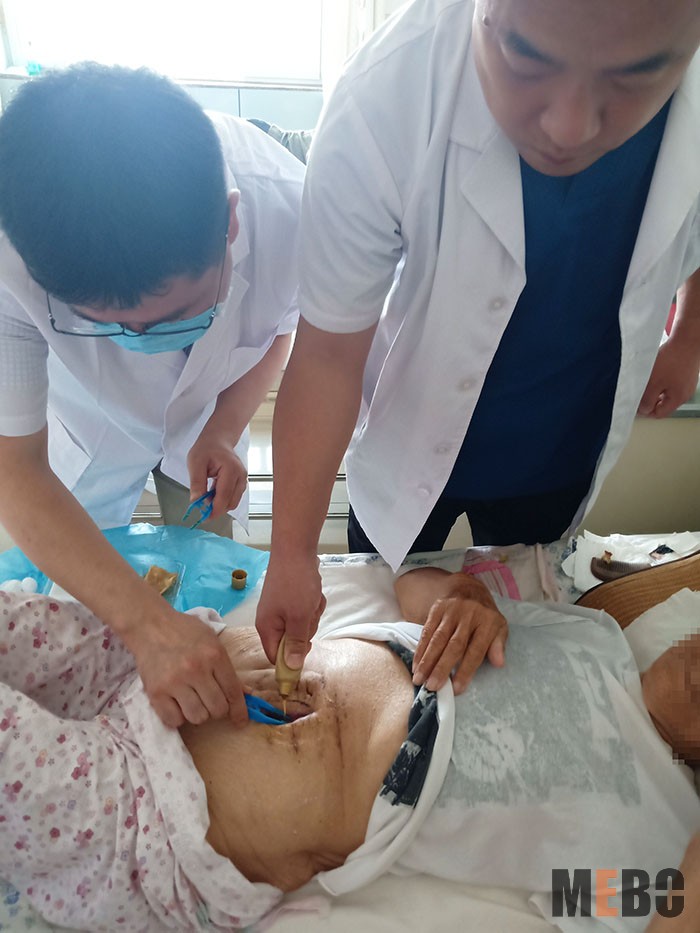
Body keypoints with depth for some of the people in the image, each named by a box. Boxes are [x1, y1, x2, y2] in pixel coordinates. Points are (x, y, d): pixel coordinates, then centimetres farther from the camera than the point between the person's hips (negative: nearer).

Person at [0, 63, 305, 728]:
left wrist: (224, 428, -26)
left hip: (210, 416, 1)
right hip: (90, 428, 0)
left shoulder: (288, 212, -37)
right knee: (72, 605, 15)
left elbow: (279, 325, -12)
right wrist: (144, 621, -44)